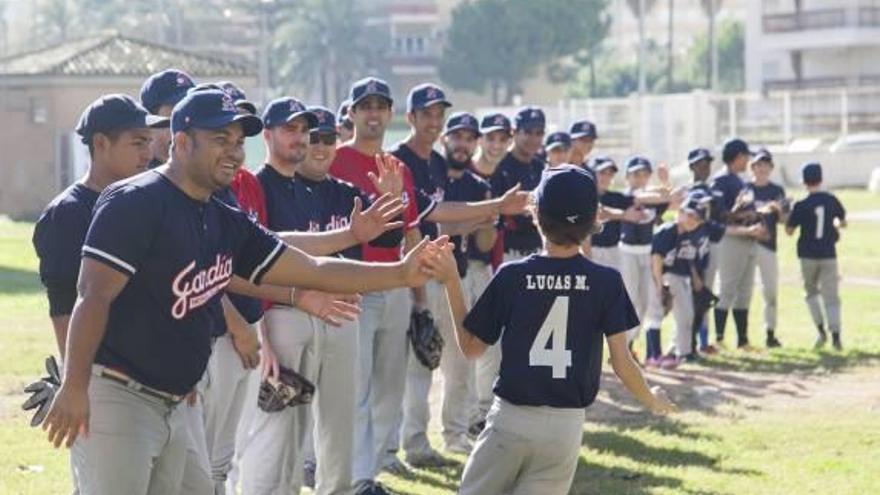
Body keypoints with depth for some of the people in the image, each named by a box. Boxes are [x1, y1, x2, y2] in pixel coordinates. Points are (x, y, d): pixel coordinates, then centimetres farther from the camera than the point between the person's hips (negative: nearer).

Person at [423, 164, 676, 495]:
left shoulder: (511, 276, -6)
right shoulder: (606, 282, -6)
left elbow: (470, 347, 3)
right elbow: (622, 363, -5)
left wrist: (451, 282, 8)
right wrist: (652, 402, 14)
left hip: (511, 419, -1)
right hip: (566, 427, 1)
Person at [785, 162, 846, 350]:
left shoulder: (801, 206, -11)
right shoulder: (832, 200, -1)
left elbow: (789, 230, -4)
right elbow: (843, 222, 16)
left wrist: (787, 214, 11)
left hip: (808, 256, -1)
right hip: (829, 255, 2)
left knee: (811, 292, 18)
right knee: (831, 296, 2)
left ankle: (821, 330, 6)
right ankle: (835, 334, -14)